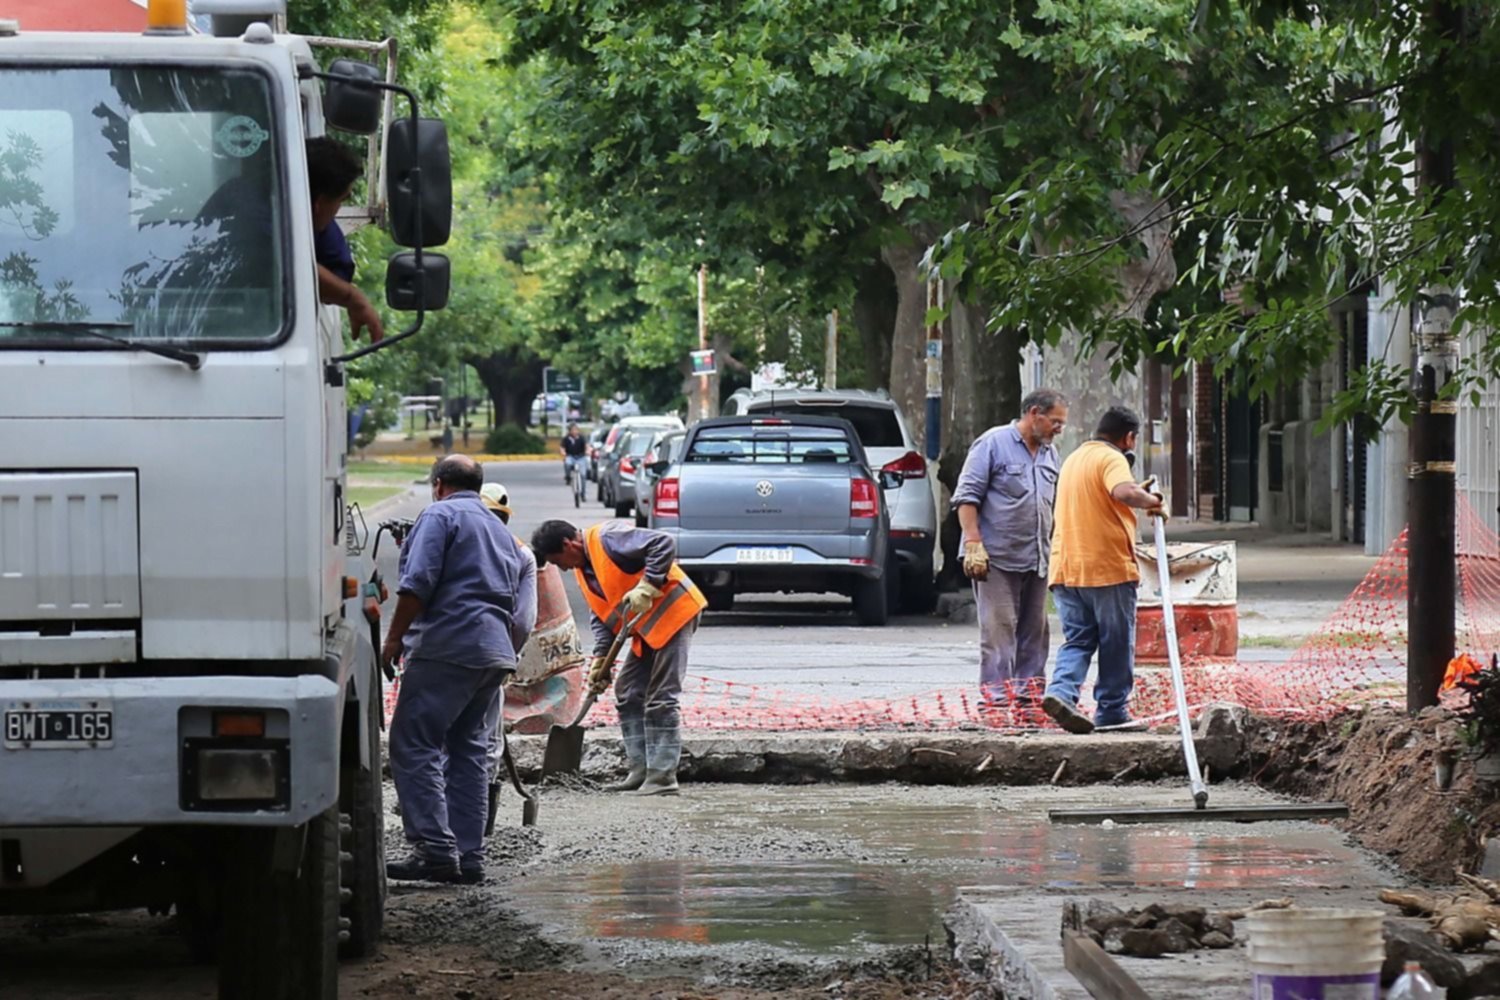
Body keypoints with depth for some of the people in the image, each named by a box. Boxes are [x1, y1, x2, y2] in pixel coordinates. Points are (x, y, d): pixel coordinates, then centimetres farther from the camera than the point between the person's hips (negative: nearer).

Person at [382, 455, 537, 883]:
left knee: (414, 745, -8)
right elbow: (522, 617, 24)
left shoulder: (439, 515, 1)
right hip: (496, 652, 8)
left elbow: (417, 584, -12)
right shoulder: (501, 531, 27)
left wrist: (393, 639, -6)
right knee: (469, 751, 11)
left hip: (448, 648, -8)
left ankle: (435, 848, -18)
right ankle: (468, 856, 7)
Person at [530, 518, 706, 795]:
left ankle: (662, 777, -8)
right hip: (646, 626, 10)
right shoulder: (583, 569, 12)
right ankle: (640, 770, 14)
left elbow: (664, 544, -25)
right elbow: (600, 615, 15)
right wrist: (600, 658, 4)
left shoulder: (606, 538, -17)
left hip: (672, 611, -10)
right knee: (628, 694, 11)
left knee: (661, 698, -9)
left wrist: (647, 587, -28)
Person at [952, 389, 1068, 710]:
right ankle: (996, 693, -11)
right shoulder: (993, 443, -5)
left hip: (1036, 560, 7)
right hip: (997, 558, -7)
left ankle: (1028, 690, 14)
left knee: (1034, 629, 8)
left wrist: (1056, 551, 18)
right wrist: (973, 543, -15)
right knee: (999, 627, -10)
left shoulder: (1049, 454, 17)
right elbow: (967, 497, -8)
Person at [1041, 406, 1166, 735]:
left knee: (1077, 640, 6)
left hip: (1066, 569, 7)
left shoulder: (1073, 459, 19)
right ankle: (1111, 711, 9)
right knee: (1116, 644, 5)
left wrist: (1141, 498, 29)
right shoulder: (1111, 459, -9)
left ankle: (1061, 692, -18)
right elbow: (1125, 492, -29)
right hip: (1108, 568, -7)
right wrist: (1152, 501, -12)